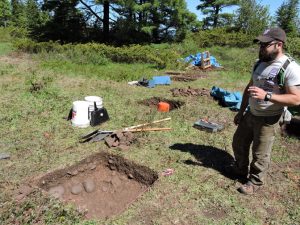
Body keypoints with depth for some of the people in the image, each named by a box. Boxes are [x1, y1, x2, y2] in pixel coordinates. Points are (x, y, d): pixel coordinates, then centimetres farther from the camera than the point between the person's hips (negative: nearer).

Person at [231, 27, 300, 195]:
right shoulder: (260, 63, 3)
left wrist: (266, 95, -34)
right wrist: (241, 111, 14)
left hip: (267, 120, -7)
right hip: (250, 114, 8)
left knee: (260, 154, 7)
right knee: (238, 143, 21)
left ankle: (255, 182, 31)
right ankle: (241, 169, 45)